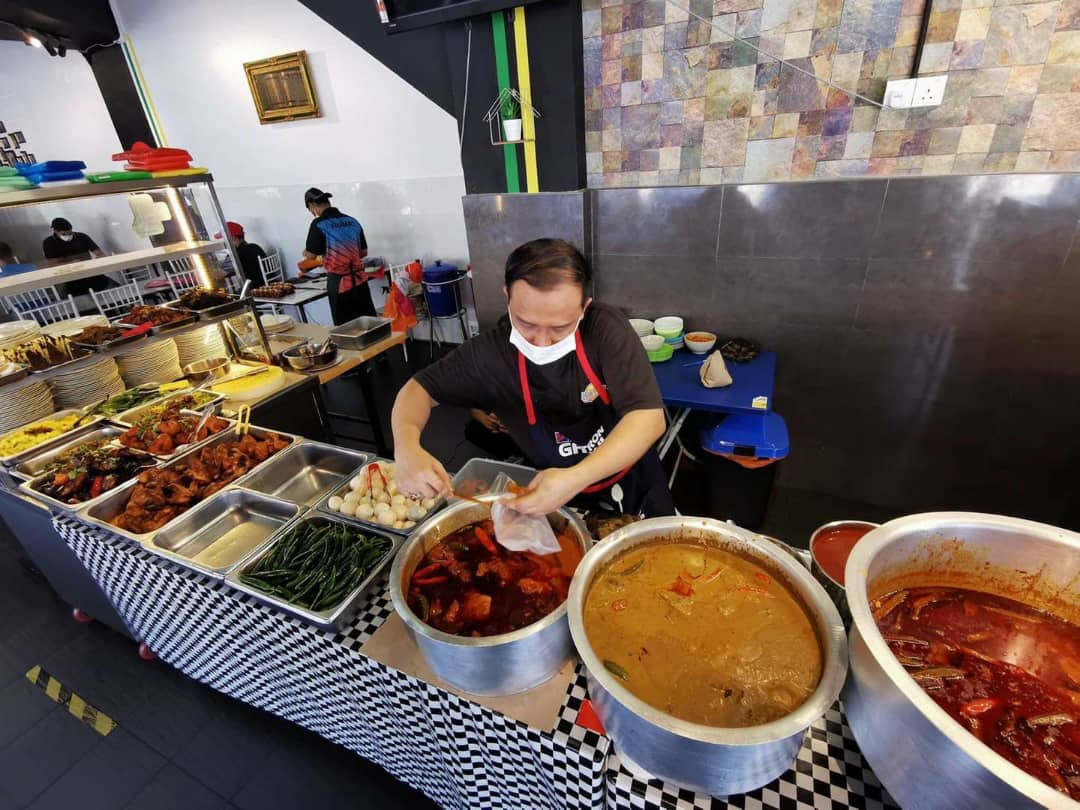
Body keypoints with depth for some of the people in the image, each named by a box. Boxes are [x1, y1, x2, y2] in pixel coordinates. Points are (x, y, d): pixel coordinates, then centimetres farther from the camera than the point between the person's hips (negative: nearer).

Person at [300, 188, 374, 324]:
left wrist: (305, 252, 18)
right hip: (360, 280, 5)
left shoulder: (319, 224, -8)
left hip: (339, 283, -4)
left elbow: (310, 255, -3)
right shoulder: (352, 221, 6)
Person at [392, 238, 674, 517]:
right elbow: (421, 388, -6)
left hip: (633, 484, -1)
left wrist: (575, 479, -39)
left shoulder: (606, 328, -21)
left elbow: (649, 417, -26)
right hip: (551, 493, 2)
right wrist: (407, 446, -27)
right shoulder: (492, 351, -17)